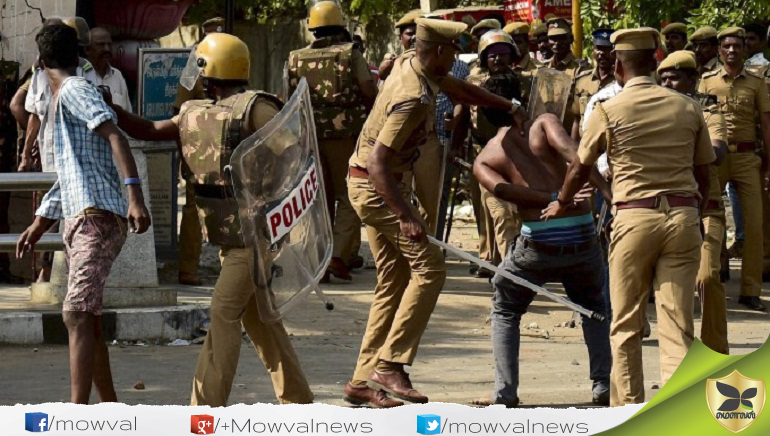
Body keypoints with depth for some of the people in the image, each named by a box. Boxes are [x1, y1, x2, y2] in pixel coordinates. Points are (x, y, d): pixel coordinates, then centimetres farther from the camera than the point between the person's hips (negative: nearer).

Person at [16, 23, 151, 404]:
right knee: (87, 319, 15)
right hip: (79, 219, 10)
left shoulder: (74, 91, -6)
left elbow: (114, 136, -21)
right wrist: (39, 224, 32)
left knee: (77, 315, -18)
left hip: (97, 218, -10)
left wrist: (134, 195, -32)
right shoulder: (63, 100, 23)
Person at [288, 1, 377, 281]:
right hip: (345, 134, -3)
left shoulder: (297, 59, 5)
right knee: (348, 197, 3)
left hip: (309, 136, 3)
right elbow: (369, 91, -11)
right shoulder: (351, 55, -4)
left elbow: (291, 99, 5)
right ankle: (340, 256, -11)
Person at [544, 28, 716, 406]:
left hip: (634, 218, -2)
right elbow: (703, 172, 14)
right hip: (682, 218, 2)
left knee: (626, 325, 9)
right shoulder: (687, 108, 7)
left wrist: (561, 203, 30)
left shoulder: (610, 110, 0)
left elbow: (581, 168, 11)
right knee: (677, 326, 0)